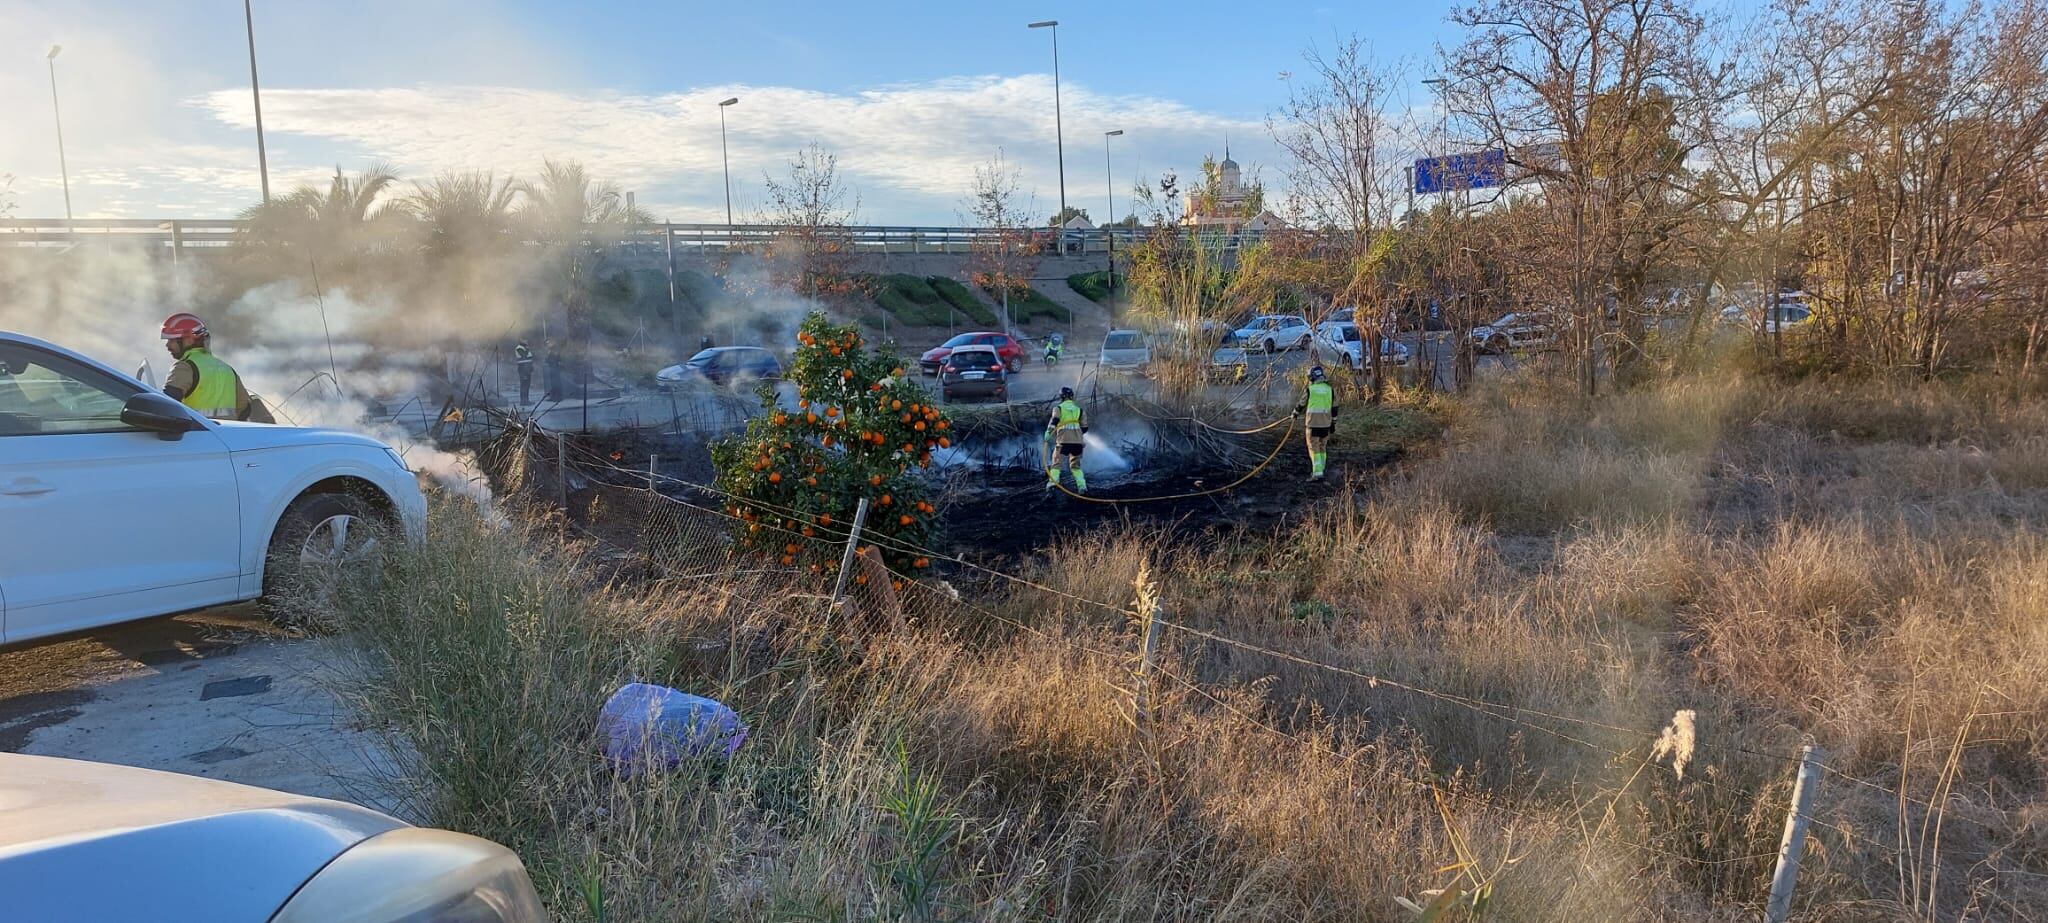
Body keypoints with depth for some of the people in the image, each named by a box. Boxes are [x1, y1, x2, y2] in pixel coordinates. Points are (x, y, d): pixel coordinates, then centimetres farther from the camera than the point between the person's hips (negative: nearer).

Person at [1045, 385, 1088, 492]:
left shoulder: (1059, 408, 7)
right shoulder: (1079, 409, 17)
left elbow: (1054, 421, -10)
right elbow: (1084, 427, 16)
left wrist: (1048, 433, -15)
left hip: (1064, 440, -3)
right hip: (1077, 441, 4)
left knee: (1057, 462, 1)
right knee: (1076, 465, 16)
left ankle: (1053, 482, -18)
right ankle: (1082, 485, 5)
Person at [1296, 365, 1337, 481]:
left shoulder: (1310, 390, -6)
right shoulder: (1330, 390, 4)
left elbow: (1302, 405, 7)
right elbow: (1334, 409, 9)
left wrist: (1295, 413, 26)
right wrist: (1334, 423, 19)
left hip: (1313, 423, -4)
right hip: (1326, 423, 4)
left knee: (1314, 448, -3)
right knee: (1322, 447, 15)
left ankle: (1317, 474, -11)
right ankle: (1319, 471, 21)